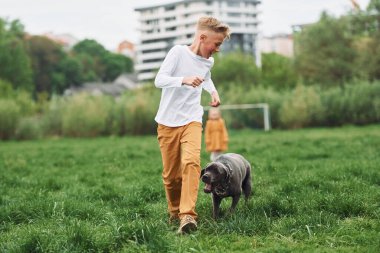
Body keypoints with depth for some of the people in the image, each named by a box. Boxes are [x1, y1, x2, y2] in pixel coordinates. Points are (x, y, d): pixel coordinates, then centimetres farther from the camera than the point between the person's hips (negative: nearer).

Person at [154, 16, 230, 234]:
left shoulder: (208, 61, 7)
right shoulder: (178, 52, -10)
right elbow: (159, 80, -19)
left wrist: (213, 91, 14)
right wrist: (184, 80, -34)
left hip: (192, 120, 3)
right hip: (168, 121, -3)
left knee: (191, 162, -23)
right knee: (171, 173, 2)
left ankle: (187, 215, -28)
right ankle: (175, 212, 26)